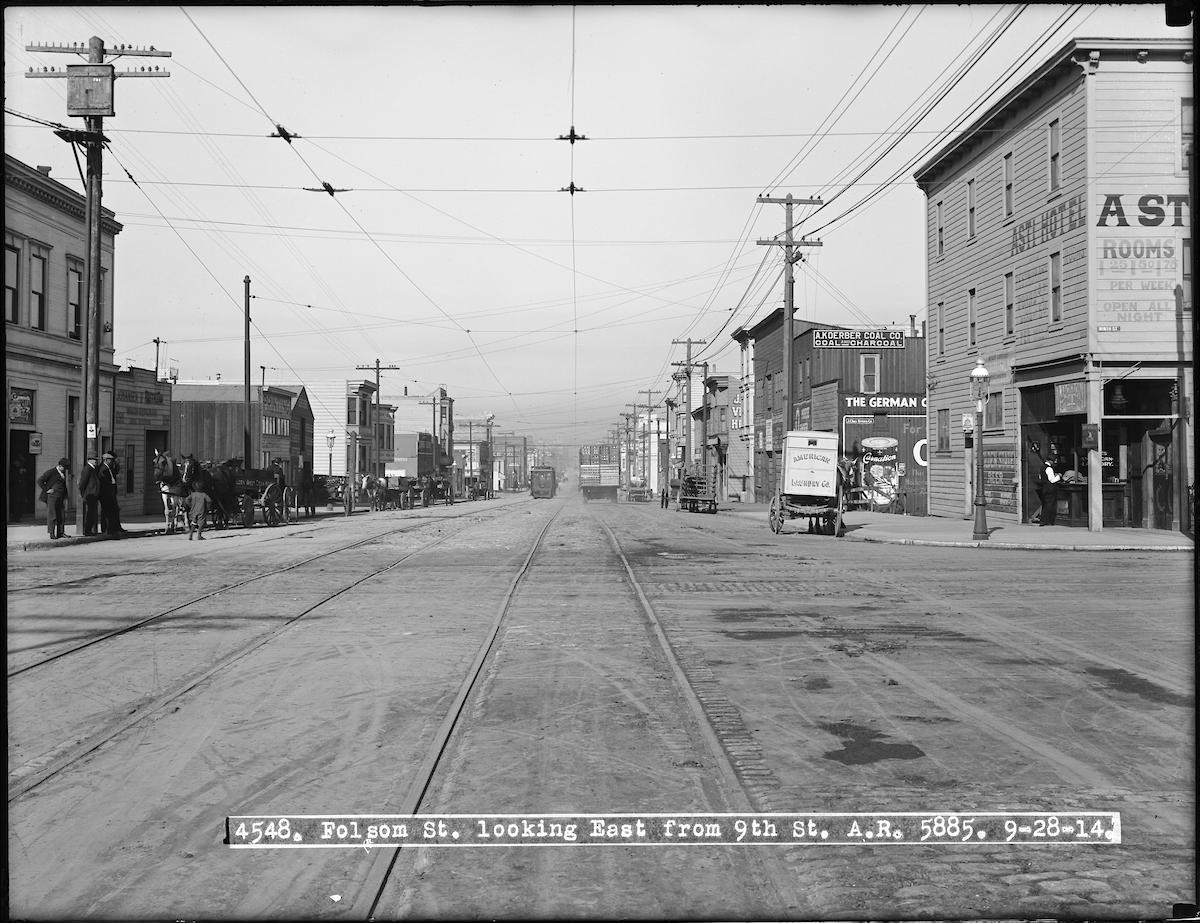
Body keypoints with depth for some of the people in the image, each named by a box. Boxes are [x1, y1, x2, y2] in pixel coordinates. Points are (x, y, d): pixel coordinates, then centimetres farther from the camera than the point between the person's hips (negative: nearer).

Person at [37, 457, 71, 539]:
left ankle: (60, 532, 11)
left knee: (61, 515, 6)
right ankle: (52, 534, -3)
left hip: (61, 497, 7)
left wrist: (65, 497, 14)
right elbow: (40, 481, -9)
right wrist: (46, 490, -11)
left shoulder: (63, 472, 15)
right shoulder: (50, 472, -7)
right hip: (52, 496, -7)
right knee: (52, 515, -5)